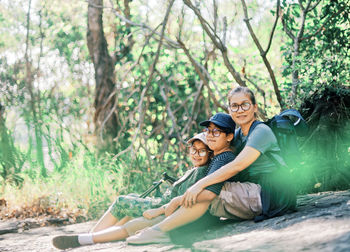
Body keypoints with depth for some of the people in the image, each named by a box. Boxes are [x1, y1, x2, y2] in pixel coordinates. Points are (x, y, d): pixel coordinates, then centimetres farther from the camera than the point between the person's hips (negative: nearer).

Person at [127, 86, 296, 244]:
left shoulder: (261, 131, -10)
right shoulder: (238, 135, 17)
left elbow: (237, 166, -21)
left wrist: (201, 184, -24)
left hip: (271, 195, -9)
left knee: (206, 193, -20)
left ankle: (159, 230, -18)